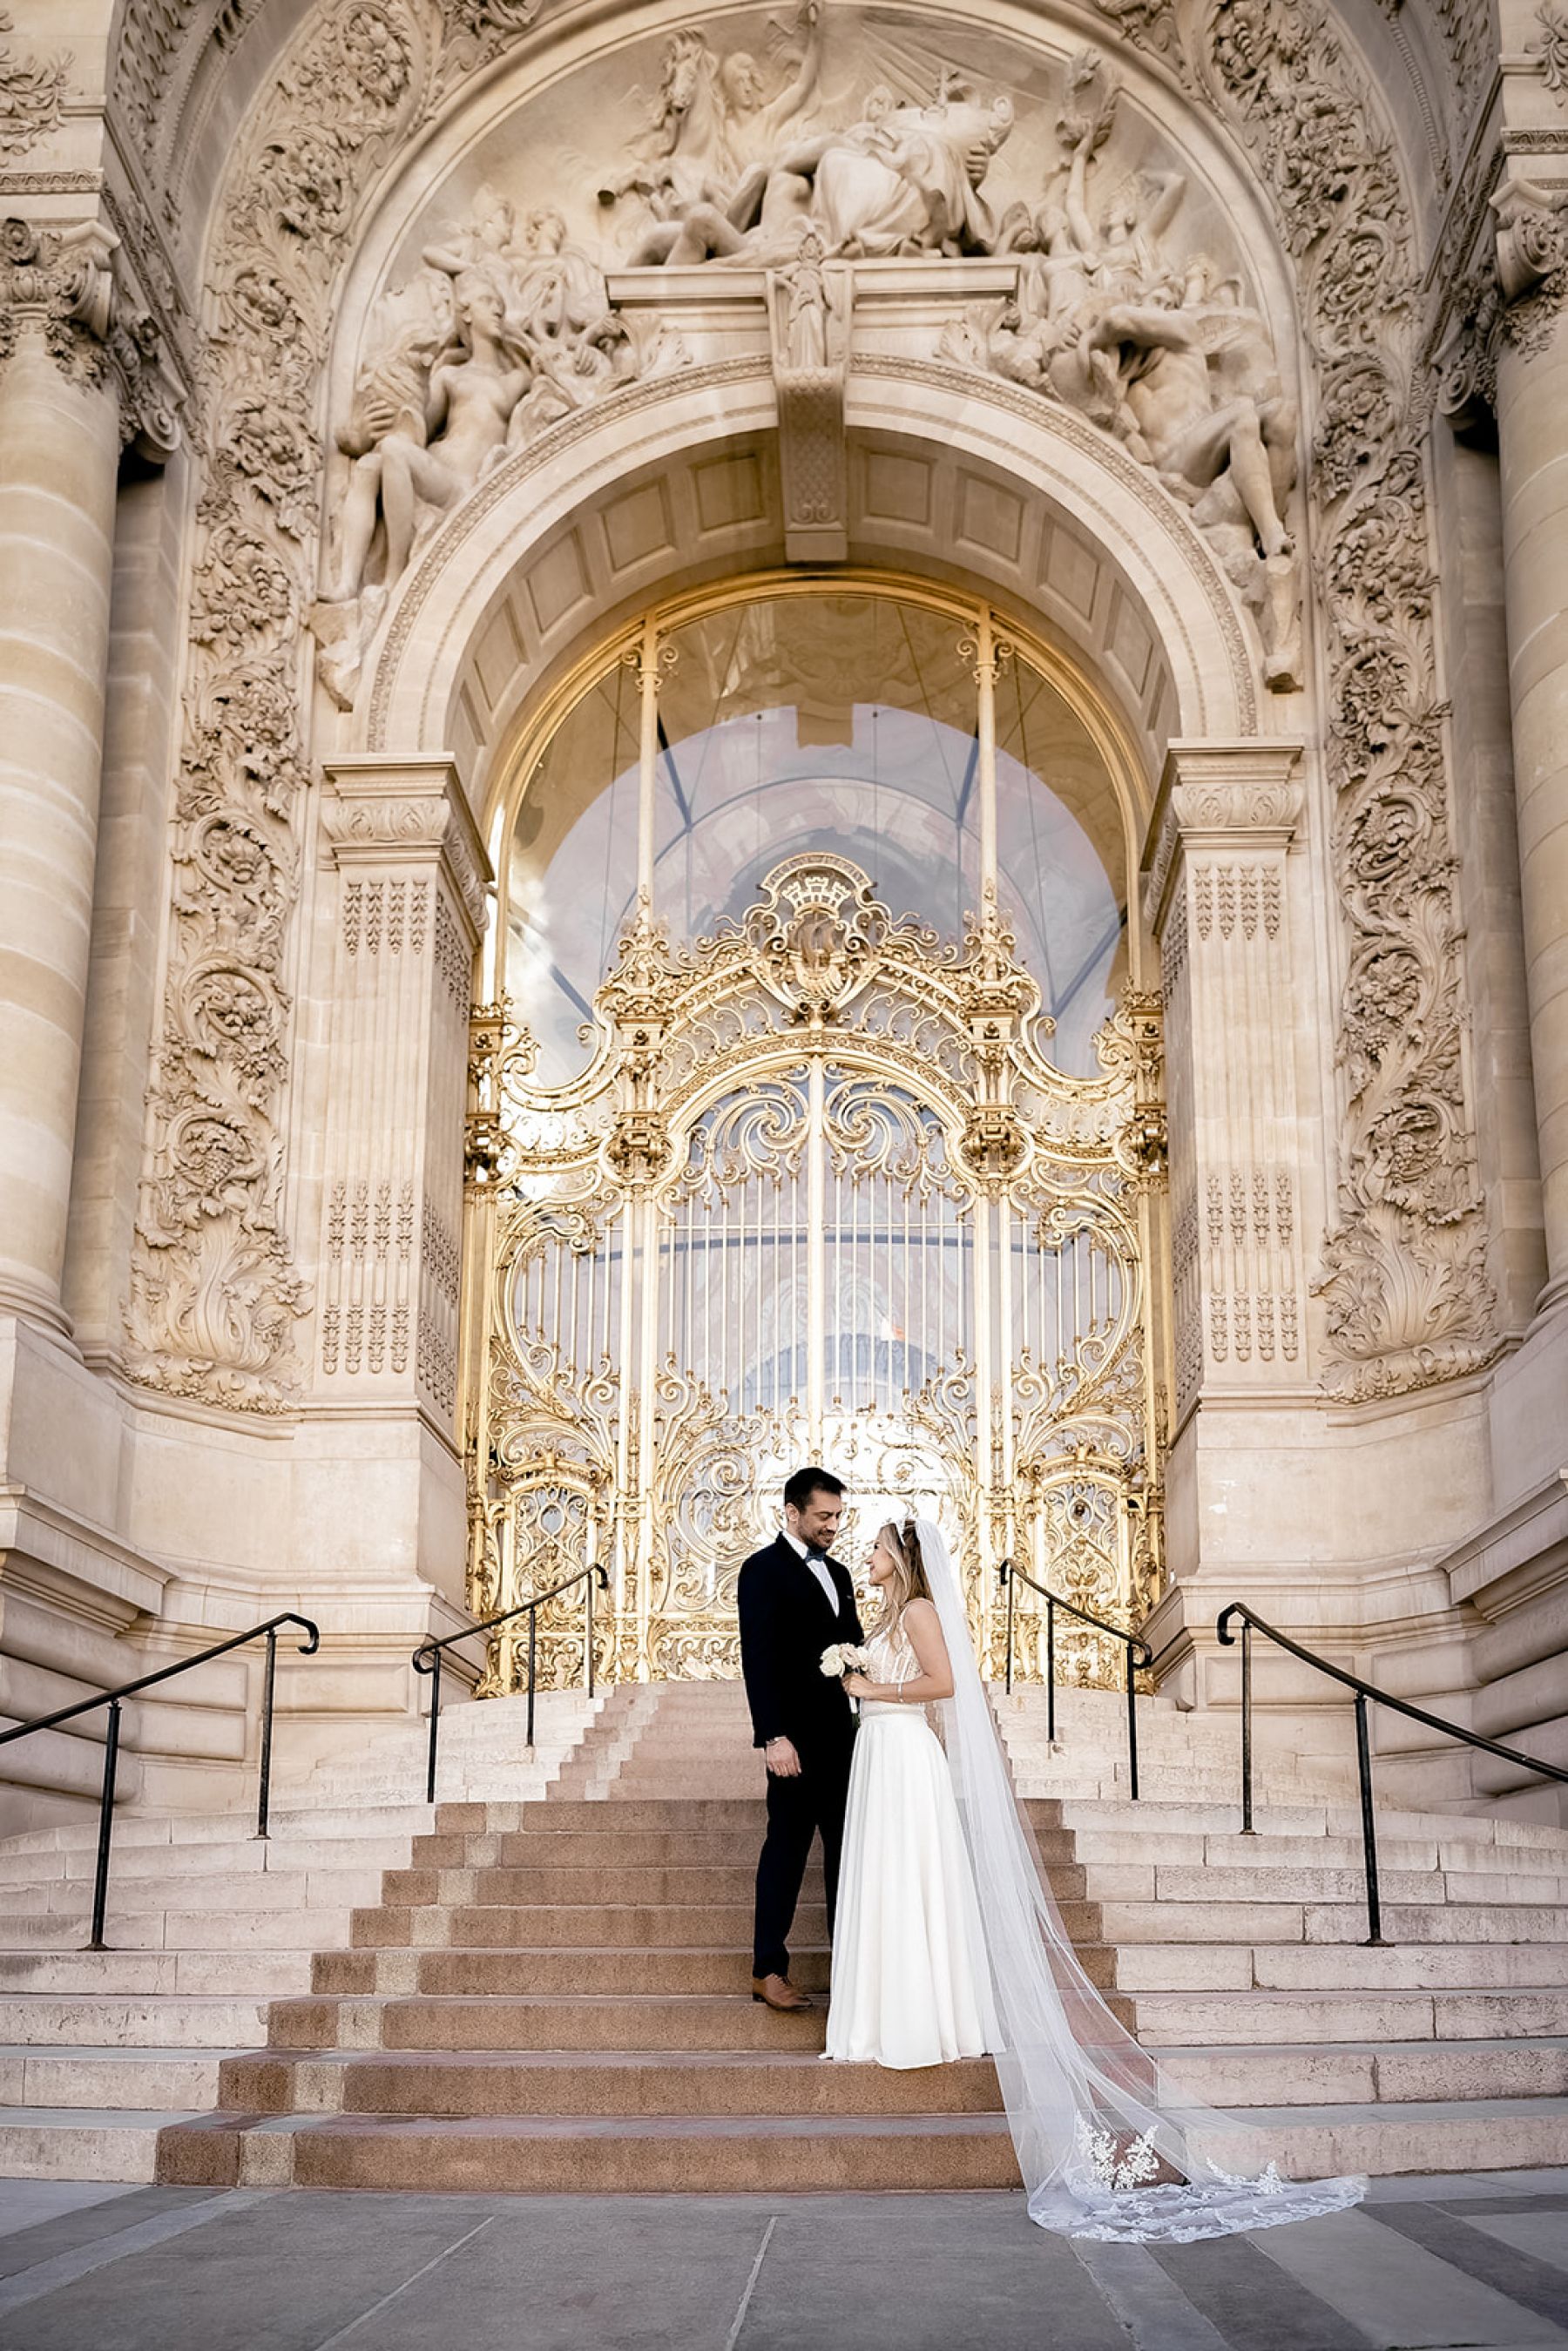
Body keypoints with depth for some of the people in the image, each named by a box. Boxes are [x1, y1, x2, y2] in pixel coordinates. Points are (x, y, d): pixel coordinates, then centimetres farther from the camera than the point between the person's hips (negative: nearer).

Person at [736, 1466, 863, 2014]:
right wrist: (774, 1737, -20)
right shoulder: (763, 1570, -7)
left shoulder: (838, 1574, 17)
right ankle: (768, 1970, 5)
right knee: (787, 1848, -2)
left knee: (846, 1846, 10)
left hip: (842, 1736, 7)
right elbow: (759, 1660, -14)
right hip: (797, 1738, -7)